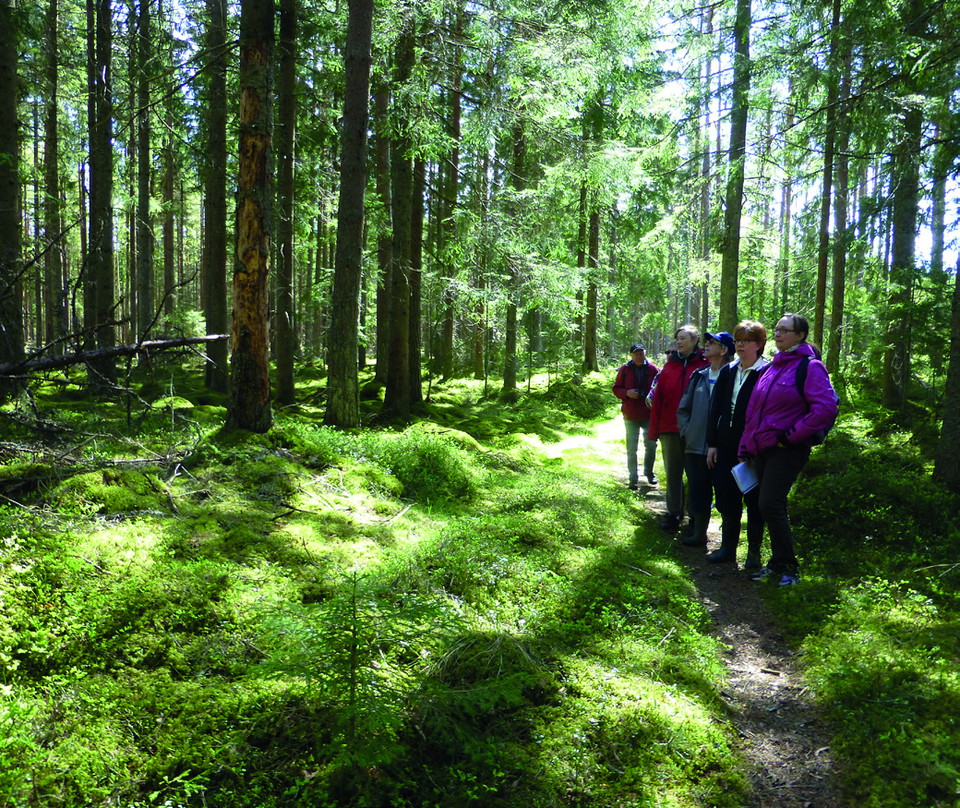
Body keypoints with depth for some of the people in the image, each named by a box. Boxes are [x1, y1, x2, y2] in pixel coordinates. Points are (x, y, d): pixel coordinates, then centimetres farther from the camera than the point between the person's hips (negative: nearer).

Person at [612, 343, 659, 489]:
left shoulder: (653, 369, 0)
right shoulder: (625, 370, 2)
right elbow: (616, 388, 6)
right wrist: (627, 393, -14)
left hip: (649, 414, 0)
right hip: (631, 415, 0)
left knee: (651, 445, 8)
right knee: (632, 449, 5)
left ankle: (649, 472, 29)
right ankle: (633, 478, 13)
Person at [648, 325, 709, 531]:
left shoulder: (704, 365, -2)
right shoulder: (670, 365, 9)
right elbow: (658, 398, 7)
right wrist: (654, 429, 2)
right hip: (670, 429, 4)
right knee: (672, 473, 9)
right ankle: (673, 514, 18)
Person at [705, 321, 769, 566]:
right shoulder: (728, 371, 10)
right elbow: (715, 408, 10)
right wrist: (712, 443, 6)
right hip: (726, 446, 6)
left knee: (753, 500, 6)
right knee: (726, 498, 11)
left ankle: (754, 551, 18)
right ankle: (728, 547, 23)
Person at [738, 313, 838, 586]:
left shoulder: (810, 367, -8)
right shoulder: (772, 367, 14)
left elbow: (826, 408, -19)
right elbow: (753, 410, 18)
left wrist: (790, 435, -17)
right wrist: (746, 446, 14)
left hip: (787, 450, -7)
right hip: (761, 449, 7)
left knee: (770, 505, -11)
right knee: (771, 506, 11)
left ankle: (789, 568, 3)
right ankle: (777, 563, 23)